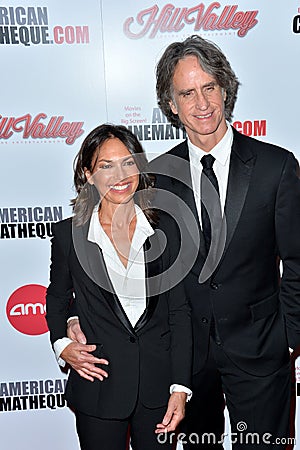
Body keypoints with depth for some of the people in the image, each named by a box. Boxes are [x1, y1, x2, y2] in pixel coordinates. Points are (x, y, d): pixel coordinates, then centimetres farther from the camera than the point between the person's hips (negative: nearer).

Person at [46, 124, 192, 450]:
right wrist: (61, 345, -8)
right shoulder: (69, 233, -6)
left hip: (158, 384, 1)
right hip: (99, 385, -1)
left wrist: (180, 387, -6)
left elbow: (179, 311, -2)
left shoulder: (163, 230, -4)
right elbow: (57, 299, 9)